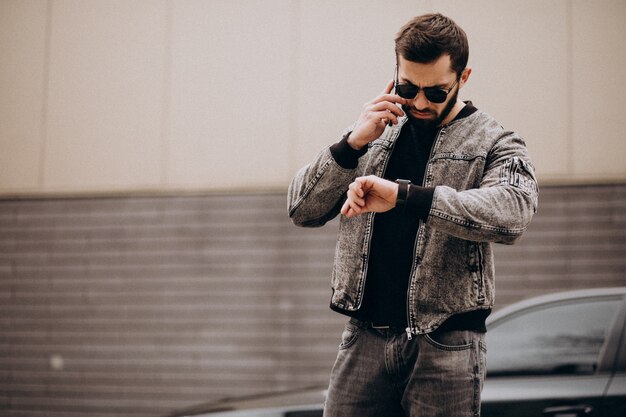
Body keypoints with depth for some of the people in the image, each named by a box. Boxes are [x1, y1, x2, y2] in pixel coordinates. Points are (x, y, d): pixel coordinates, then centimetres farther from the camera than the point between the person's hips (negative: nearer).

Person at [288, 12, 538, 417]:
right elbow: (303, 210, 6)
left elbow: (512, 211, -22)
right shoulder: (376, 131, 12)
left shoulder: (494, 143, 0)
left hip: (445, 346, -3)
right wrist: (352, 145, -10)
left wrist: (402, 195, -29)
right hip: (365, 338, 3)